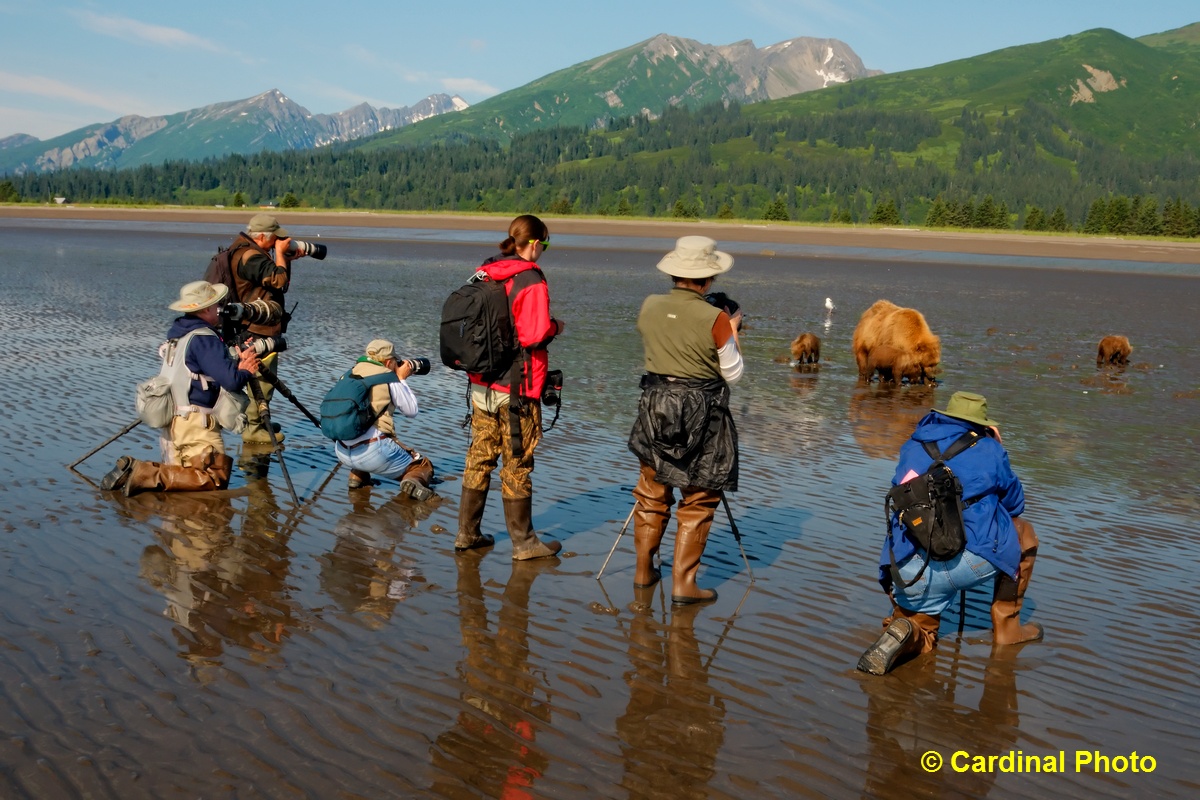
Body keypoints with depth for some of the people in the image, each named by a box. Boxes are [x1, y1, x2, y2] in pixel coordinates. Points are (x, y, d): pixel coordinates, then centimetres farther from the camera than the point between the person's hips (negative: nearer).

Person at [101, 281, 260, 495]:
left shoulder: (177, 333, 14)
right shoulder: (204, 339, -14)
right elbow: (231, 381, -20)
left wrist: (238, 362, 8)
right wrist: (245, 372, 0)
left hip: (172, 419, 9)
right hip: (196, 421, -9)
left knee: (180, 475, 17)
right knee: (216, 479, -7)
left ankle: (133, 469, -4)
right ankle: (146, 474, -19)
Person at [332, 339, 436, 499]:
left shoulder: (353, 373, 13)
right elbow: (411, 411, 7)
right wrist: (401, 379, 17)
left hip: (341, 451, 6)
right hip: (373, 453, -6)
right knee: (424, 465, 12)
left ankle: (357, 476, 18)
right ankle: (413, 481, -22)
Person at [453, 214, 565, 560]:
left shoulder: (483, 275, 6)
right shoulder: (531, 281, -16)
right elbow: (535, 334, -22)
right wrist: (554, 326, -3)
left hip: (481, 385, 7)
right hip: (516, 390, -7)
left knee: (479, 459, 15)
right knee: (517, 466, 2)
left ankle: (467, 532, 23)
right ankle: (523, 543, 11)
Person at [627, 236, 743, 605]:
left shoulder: (650, 307, -3)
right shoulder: (714, 319, -16)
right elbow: (732, 374, -5)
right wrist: (732, 332, 8)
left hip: (654, 406, 5)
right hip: (700, 415, -4)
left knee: (652, 495, 18)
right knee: (697, 502, 7)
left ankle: (644, 571, 28)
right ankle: (683, 583, 8)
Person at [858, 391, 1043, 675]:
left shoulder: (912, 448, 19)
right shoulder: (989, 449, 9)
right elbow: (1015, 503, 22)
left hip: (911, 574, 3)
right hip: (967, 561, -3)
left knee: (921, 639, 28)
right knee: (1024, 534, 27)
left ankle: (904, 633, -8)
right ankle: (1006, 627, 27)